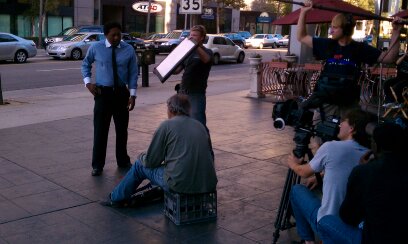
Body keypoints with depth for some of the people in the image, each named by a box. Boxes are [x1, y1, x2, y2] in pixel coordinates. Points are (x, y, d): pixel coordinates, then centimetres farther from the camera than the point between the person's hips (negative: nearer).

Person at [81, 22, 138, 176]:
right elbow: (85, 64, 13)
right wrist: (88, 82, -1)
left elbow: (133, 73, 1)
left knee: (122, 129, 13)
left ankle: (123, 161, 30)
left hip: (121, 93, 1)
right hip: (103, 93, -1)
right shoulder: (95, 48, -4)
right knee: (100, 130, 1)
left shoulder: (128, 49, -3)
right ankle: (97, 165, 13)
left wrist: (132, 94, -5)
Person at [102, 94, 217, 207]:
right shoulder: (200, 126, 11)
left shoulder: (167, 125, -4)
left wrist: (141, 156, 23)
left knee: (140, 165, 18)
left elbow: (151, 161, -1)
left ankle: (116, 198, 38)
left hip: (180, 184, -6)